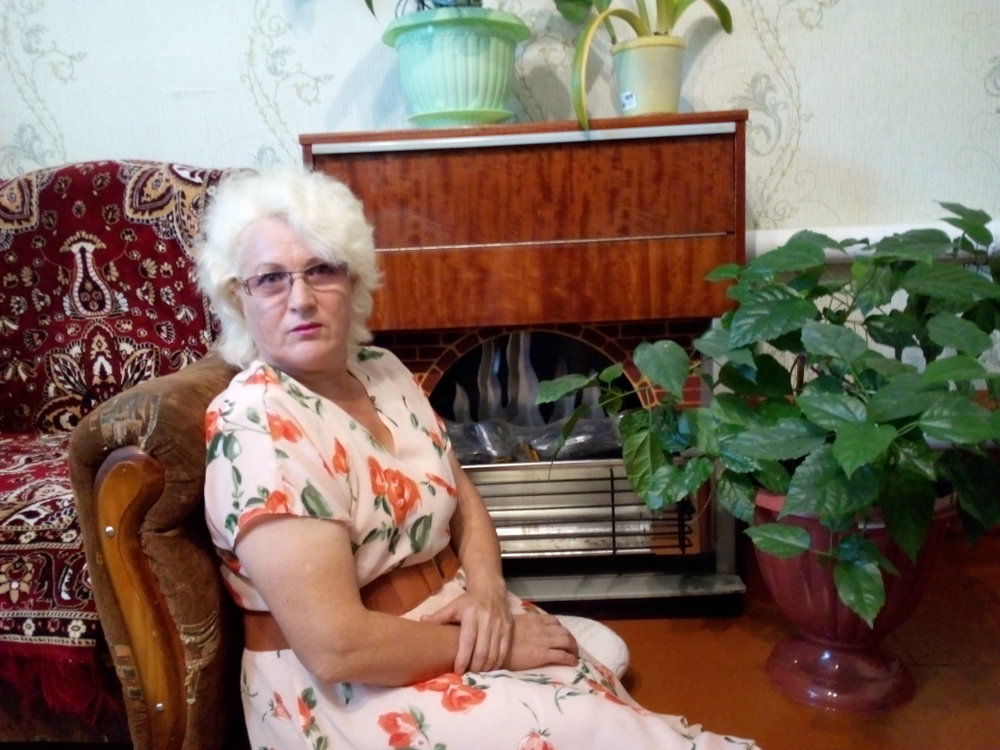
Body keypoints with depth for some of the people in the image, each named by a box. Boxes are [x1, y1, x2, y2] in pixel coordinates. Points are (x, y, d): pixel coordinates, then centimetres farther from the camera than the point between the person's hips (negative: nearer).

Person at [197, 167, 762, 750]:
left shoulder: (382, 371, 3)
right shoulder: (255, 426, -21)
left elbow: (464, 499, 10)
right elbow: (336, 646, -25)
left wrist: (488, 590, -9)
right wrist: (492, 647, -16)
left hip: (451, 619, 6)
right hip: (344, 693, -6)